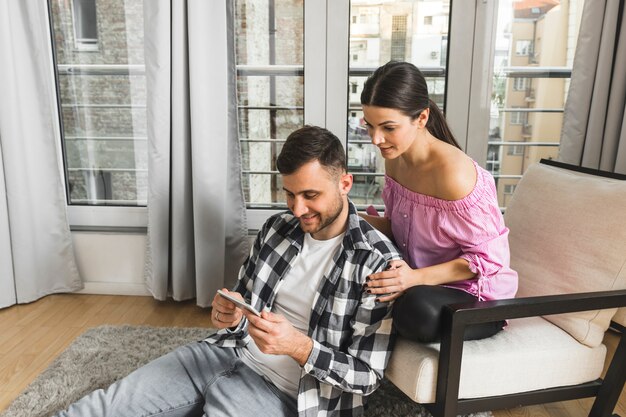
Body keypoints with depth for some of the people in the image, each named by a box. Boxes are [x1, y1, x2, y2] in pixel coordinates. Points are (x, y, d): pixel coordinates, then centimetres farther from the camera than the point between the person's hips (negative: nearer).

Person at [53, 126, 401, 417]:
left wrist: (298, 346, -28)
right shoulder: (277, 228, 2)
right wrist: (232, 315, -11)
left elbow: (368, 376, -13)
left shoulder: (378, 262, -16)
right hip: (227, 353, 6)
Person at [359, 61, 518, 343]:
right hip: (419, 280, 7)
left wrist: (415, 278, -31)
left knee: (418, 310, -37)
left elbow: (488, 258, -20)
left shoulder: (452, 171, -27)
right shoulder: (395, 159, -2)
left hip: (477, 297, -6)